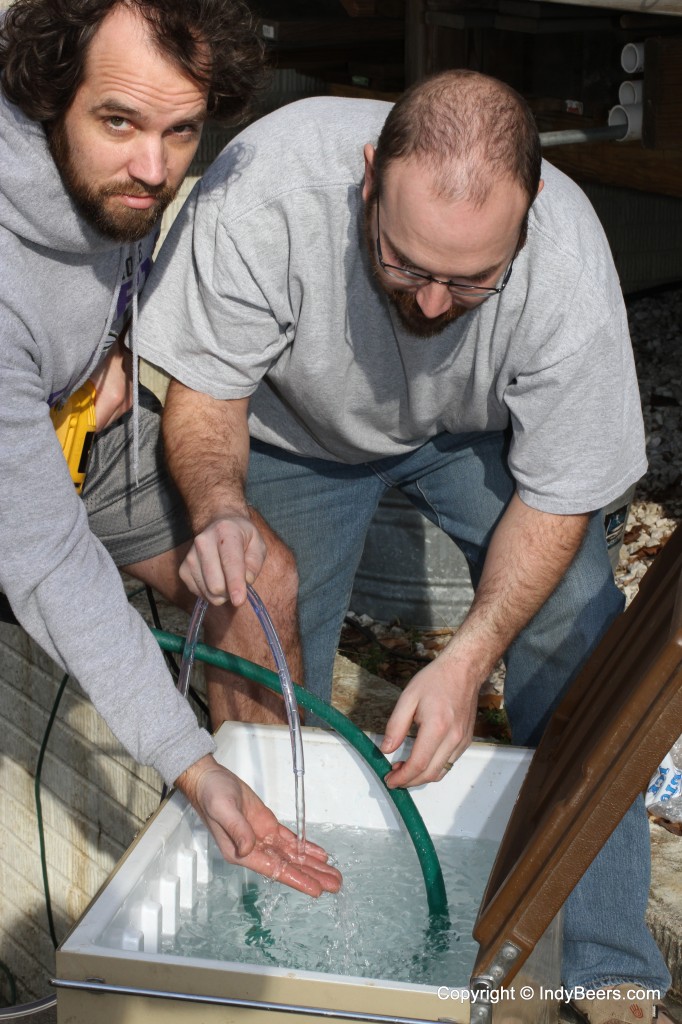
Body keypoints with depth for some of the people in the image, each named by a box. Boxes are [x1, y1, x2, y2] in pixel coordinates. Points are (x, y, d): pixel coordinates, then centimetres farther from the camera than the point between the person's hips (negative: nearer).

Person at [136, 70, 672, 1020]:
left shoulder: (571, 271, -37)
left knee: (576, 642, -15)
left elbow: (557, 499, -24)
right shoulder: (260, 192, -39)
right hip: (300, 426, 1)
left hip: (483, 432, 0)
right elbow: (205, 389, -24)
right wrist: (221, 506, -45)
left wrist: (468, 657, -36)